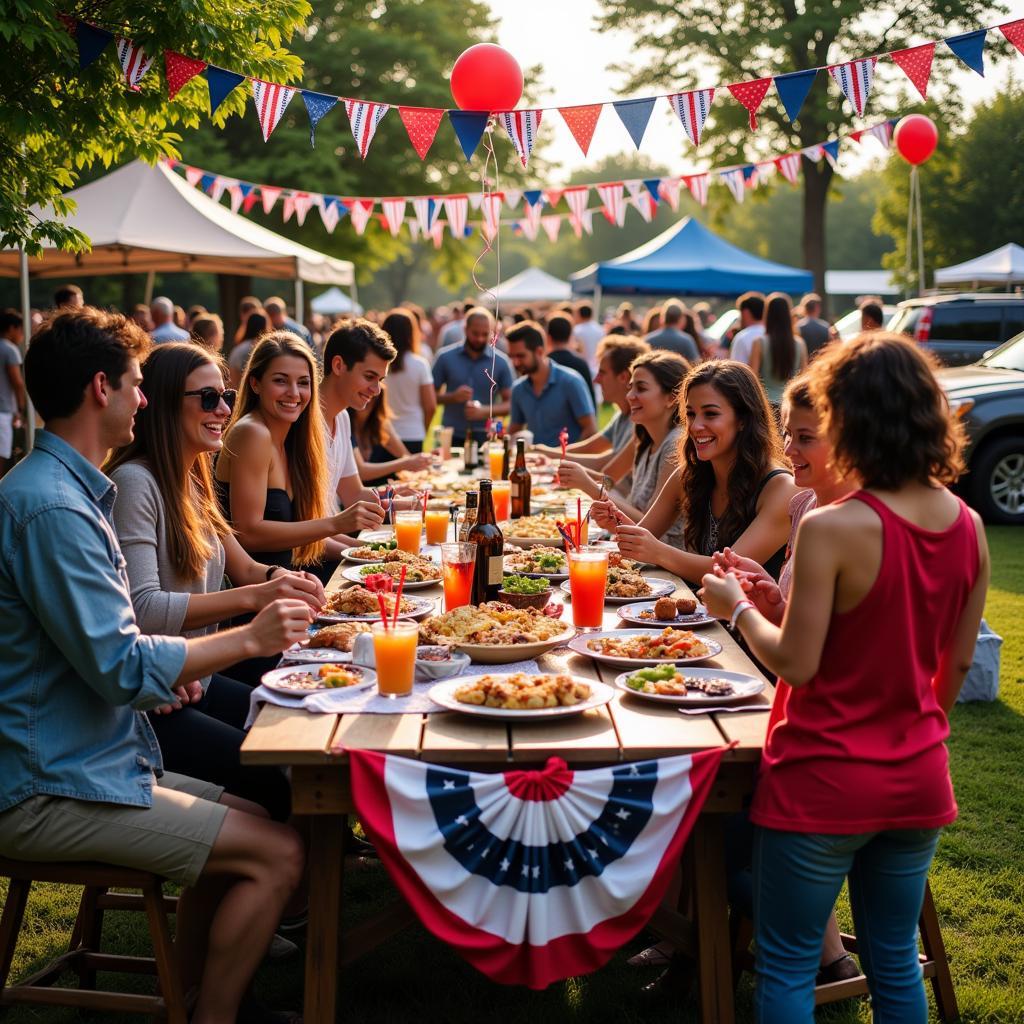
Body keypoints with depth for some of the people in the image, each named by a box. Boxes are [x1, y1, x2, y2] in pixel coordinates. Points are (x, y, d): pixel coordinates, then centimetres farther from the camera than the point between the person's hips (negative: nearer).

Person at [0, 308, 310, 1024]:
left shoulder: (64, 488, 12)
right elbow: (119, 669, -23)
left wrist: (165, 667, 7)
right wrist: (249, 638, -15)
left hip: (85, 763, 10)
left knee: (250, 823, 15)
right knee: (278, 853, -13)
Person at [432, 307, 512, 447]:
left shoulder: (501, 362, 1)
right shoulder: (446, 357, 2)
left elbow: (509, 403, 1)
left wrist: (485, 411, -16)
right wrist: (452, 397, -14)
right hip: (451, 437, 0)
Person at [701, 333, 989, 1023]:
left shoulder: (832, 530, -22)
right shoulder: (969, 527, -2)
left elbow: (796, 663, -18)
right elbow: (959, 662, 7)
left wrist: (739, 607, -1)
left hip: (825, 782, -6)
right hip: (918, 779, 6)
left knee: (788, 967, 11)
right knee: (896, 962, 20)